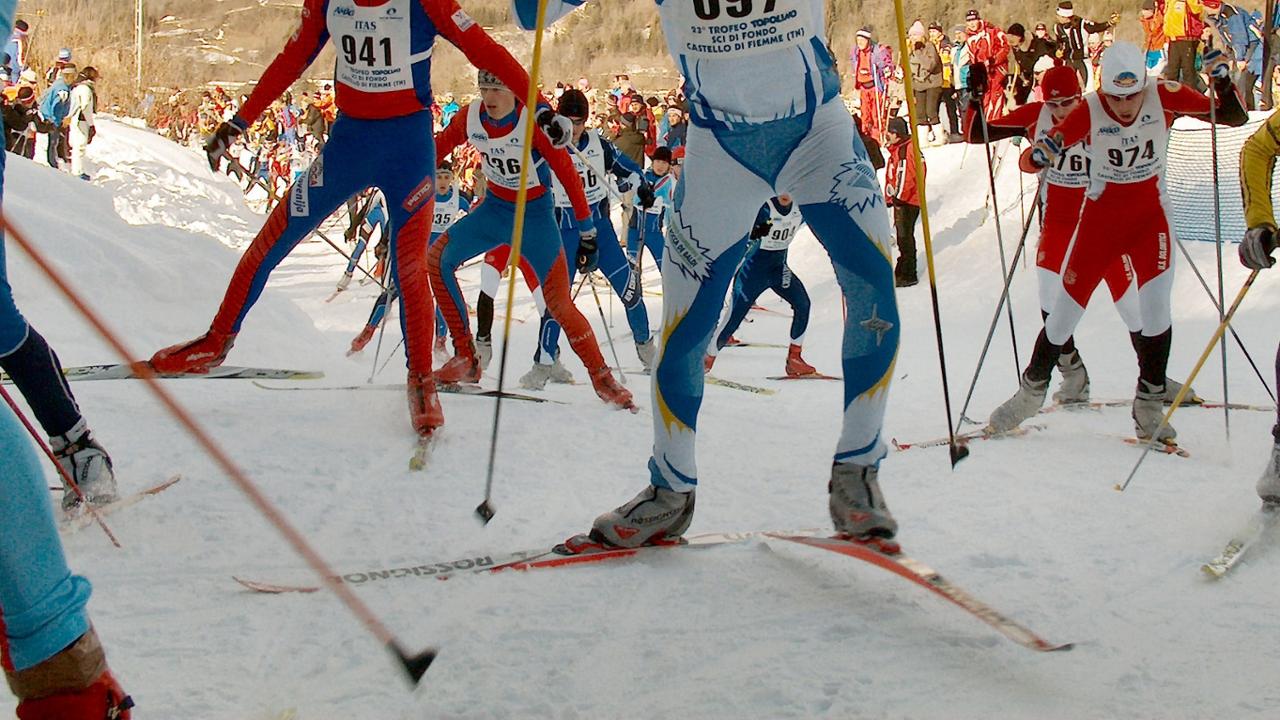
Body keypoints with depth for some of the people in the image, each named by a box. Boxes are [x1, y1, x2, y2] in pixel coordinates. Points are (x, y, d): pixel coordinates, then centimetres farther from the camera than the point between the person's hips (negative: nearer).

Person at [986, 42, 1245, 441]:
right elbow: (1033, 158, -20)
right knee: (1066, 308, 2)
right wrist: (1041, 154, -44)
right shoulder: (1089, 111, -20)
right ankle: (1032, 388, 24)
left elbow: (1234, 117, -11)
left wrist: (1222, 79, -29)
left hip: (1150, 216, 1)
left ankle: (1149, 407, -3)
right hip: (1100, 217, 0)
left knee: (1155, 302, -17)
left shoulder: (1164, 97, -15)